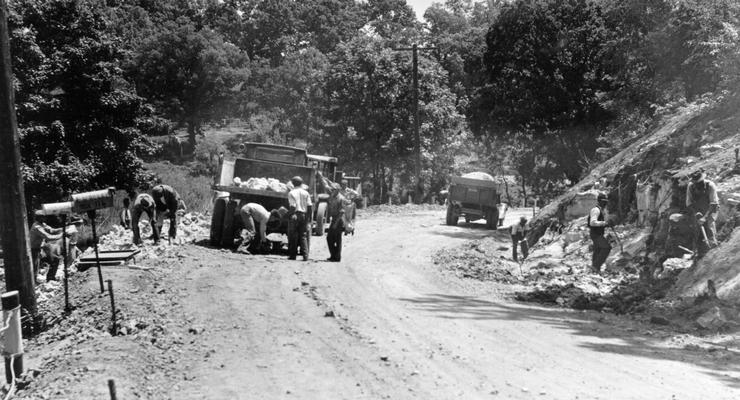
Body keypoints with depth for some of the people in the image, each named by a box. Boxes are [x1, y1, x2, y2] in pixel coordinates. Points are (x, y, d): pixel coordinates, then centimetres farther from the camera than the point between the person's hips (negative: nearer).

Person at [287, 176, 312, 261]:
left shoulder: (291, 193, -4)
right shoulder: (306, 193, 6)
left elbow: (292, 206, -12)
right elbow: (309, 206, 1)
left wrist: (291, 215, -9)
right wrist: (309, 217, 6)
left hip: (295, 215, -3)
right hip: (304, 215, 3)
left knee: (293, 236, 4)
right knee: (303, 236, 5)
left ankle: (292, 255, 7)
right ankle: (305, 255, -2)